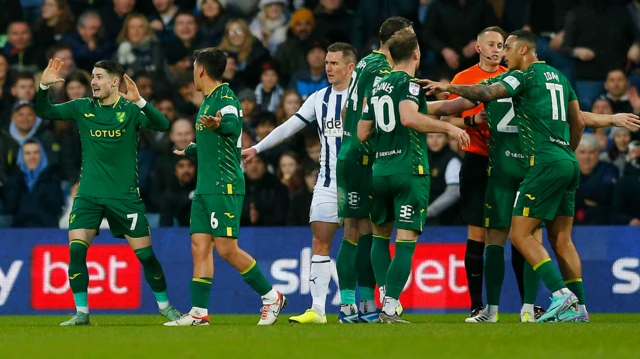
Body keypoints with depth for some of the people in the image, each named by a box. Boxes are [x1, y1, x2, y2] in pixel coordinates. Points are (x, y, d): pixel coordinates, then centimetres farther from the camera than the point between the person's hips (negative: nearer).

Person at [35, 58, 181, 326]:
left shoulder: (130, 109, -6)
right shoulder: (82, 108, 4)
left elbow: (162, 125, -20)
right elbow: (44, 112, 5)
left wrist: (139, 102, -34)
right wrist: (44, 86, -12)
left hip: (124, 194, -2)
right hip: (89, 194, 2)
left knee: (145, 253, 1)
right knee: (76, 248, -13)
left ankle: (165, 306, 20)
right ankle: (81, 312, -2)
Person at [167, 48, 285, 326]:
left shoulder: (225, 97, -10)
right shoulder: (208, 100, 19)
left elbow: (233, 124, -32)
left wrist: (219, 124, -55)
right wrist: (188, 150, 54)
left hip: (224, 186, -9)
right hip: (206, 187, 9)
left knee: (226, 248, -12)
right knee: (200, 247, 3)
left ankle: (271, 296, 1)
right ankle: (199, 312, 2)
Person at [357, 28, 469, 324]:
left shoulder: (377, 88, 14)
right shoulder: (408, 83, -6)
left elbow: (362, 133, 15)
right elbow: (409, 117, -25)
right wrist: (447, 127, -18)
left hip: (380, 170, 6)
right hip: (409, 171, -6)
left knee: (380, 235, 20)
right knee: (406, 241, -6)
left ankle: (386, 297, 9)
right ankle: (390, 307, -13)